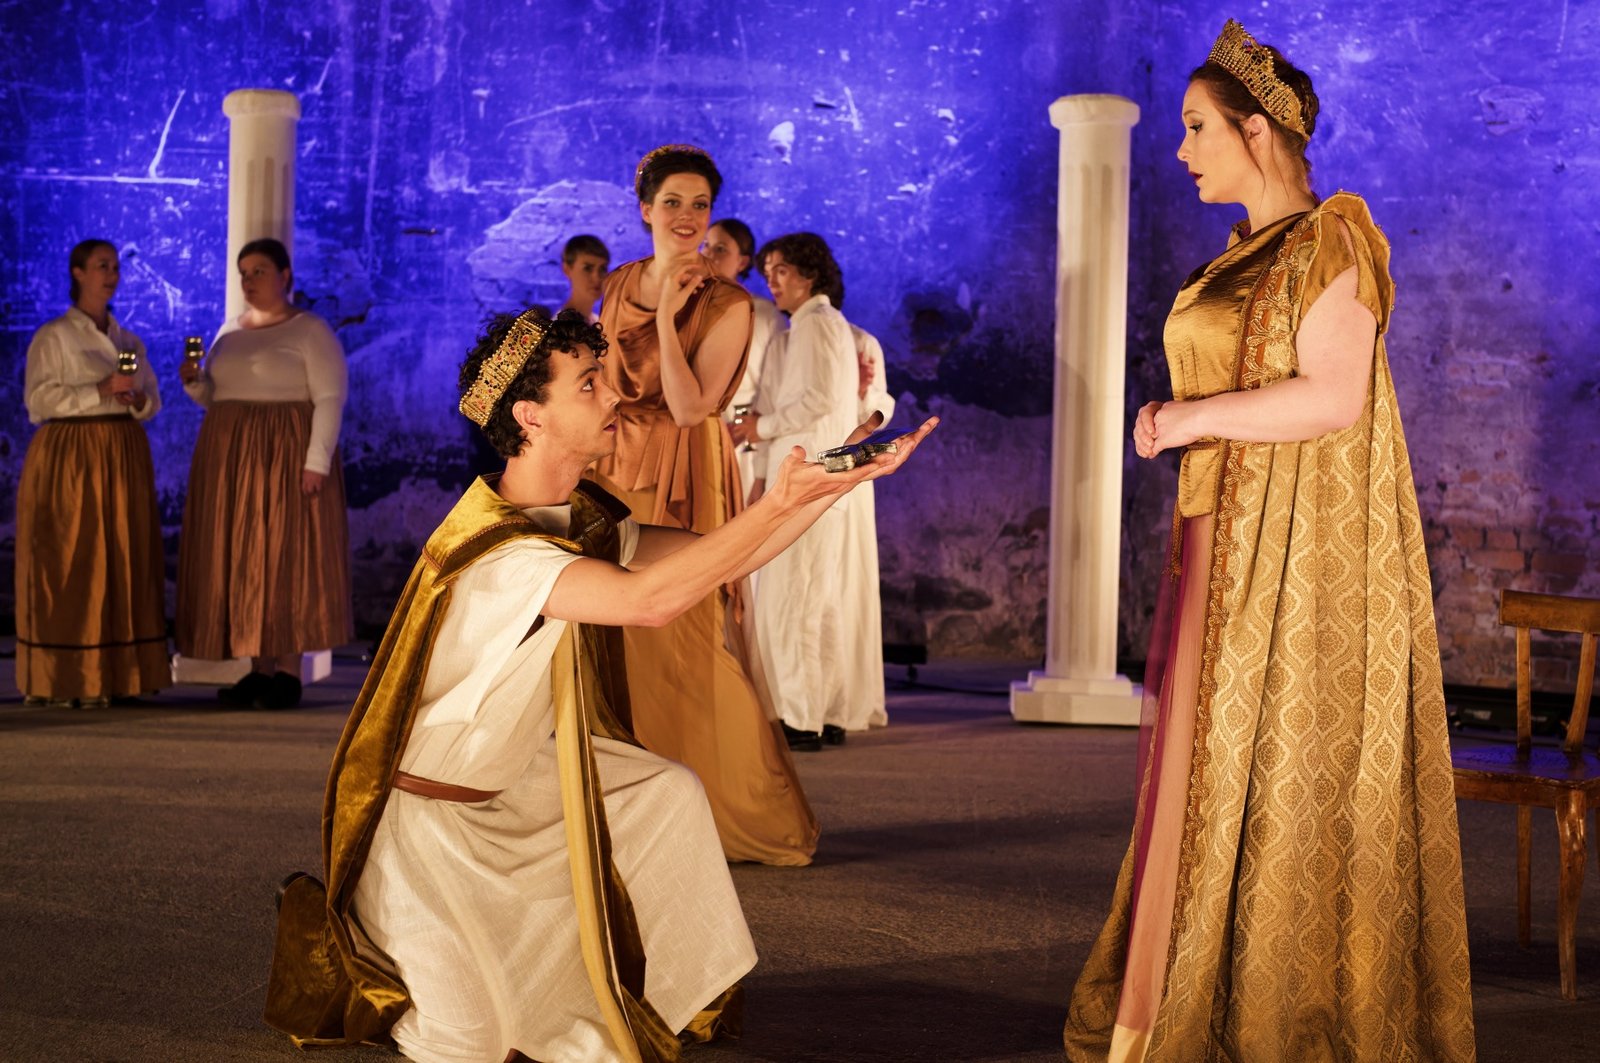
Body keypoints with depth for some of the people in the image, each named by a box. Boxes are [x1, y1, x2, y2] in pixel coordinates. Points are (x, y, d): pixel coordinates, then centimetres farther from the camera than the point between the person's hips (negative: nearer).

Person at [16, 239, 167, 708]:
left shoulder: (129, 341, 16)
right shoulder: (53, 336, 0)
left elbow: (153, 400, 15)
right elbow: (39, 399, -9)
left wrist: (136, 399, -8)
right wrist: (101, 392, -17)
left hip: (124, 458, 5)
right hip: (71, 457, -5)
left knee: (124, 562, 1)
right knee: (69, 566, -7)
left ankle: (118, 675, 3)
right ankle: (69, 680, -5)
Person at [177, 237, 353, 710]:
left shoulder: (311, 331, -5)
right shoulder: (229, 333, 15)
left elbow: (330, 399, -11)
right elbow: (213, 396, 18)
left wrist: (316, 461, -20)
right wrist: (193, 380, -4)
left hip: (285, 457, -7)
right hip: (231, 459, 7)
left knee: (285, 558, -6)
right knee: (242, 561, 5)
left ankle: (289, 673, -2)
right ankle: (260, 669, 10)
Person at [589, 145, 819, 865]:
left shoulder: (726, 305, -8)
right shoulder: (620, 286, 10)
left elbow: (690, 407, -18)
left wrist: (666, 317, -20)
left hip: (681, 486, -6)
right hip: (613, 479, 6)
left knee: (683, 647, -5)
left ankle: (739, 815, 9)